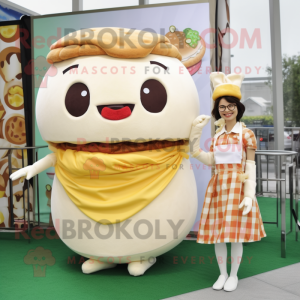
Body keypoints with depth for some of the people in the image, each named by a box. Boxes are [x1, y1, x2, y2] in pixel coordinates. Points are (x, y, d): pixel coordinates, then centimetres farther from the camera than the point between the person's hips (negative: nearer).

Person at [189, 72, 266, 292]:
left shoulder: (246, 134, -3)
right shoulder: (218, 135, 11)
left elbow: (250, 165, -6)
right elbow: (211, 161, 5)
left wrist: (249, 194, -13)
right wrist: (195, 139, -1)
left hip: (237, 185, -5)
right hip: (218, 186, 5)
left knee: (234, 232, 0)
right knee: (216, 233, 8)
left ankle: (234, 275, 18)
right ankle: (223, 274, 24)